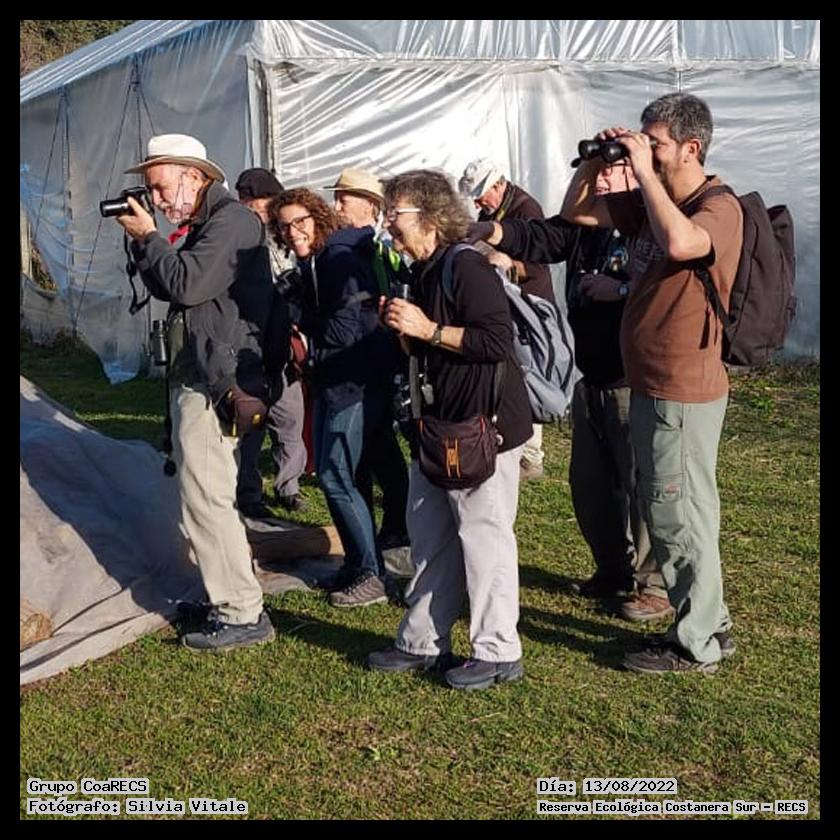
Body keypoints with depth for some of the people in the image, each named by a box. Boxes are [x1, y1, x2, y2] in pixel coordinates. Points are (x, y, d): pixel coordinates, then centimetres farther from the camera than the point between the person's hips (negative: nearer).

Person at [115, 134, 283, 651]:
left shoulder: (232, 221, -12)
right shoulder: (203, 224, 18)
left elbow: (186, 284, -22)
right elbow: (167, 288, 19)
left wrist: (147, 235, -9)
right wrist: (142, 240, 6)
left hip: (216, 381, -11)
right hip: (194, 376, 11)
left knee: (205, 496, -9)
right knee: (203, 492, 16)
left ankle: (243, 615, -2)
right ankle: (234, 587, 27)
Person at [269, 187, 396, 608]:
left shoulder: (339, 259, -16)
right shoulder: (313, 264, 14)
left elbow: (345, 328, -21)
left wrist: (311, 347, -6)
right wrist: (305, 338, 1)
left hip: (355, 382, -10)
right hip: (332, 380, 10)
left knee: (335, 476, -8)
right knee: (329, 472, 14)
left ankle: (372, 575, 1)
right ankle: (358, 565, 25)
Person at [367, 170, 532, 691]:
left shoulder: (466, 267, -16)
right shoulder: (422, 272, 14)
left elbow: (498, 341, -25)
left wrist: (427, 329, -22)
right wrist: (403, 329, 3)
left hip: (483, 427, -10)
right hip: (439, 424, 10)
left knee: (483, 536, -2)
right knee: (430, 538, 15)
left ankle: (498, 653, 11)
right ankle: (423, 643, 27)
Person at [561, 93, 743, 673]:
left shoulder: (719, 207, -14)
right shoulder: (647, 202, 11)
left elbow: (679, 243, -36)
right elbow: (576, 212, 18)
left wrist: (644, 169, -25)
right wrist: (595, 162, 2)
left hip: (684, 390, -9)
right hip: (650, 384, 9)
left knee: (678, 515, -2)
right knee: (668, 512, 17)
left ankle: (696, 645, 12)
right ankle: (710, 623, 30)